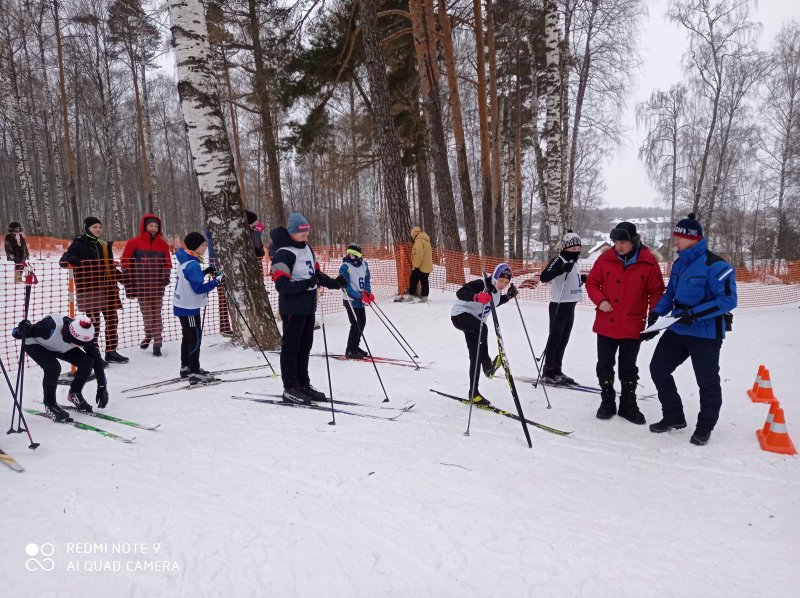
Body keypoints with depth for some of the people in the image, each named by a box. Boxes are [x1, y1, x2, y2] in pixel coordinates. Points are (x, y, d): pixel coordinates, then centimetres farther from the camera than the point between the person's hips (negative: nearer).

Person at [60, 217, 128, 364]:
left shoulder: (104, 245, 16)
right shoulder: (79, 244, -4)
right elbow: (64, 260, -13)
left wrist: (122, 277, 14)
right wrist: (72, 260, -35)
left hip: (106, 288, 7)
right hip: (89, 289, -7)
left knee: (112, 319, 9)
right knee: (94, 321, -6)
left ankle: (111, 351, 21)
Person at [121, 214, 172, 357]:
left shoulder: (162, 244, 5)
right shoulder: (134, 243, -2)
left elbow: (167, 263, 12)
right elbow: (126, 263, 0)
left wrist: (166, 277, -5)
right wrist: (129, 285, -2)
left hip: (157, 286, 1)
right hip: (141, 287, -1)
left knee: (156, 314, 2)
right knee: (147, 315, 5)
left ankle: (157, 342, 7)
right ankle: (149, 335, 27)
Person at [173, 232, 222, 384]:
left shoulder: (186, 260, 7)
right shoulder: (192, 265, -23)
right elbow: (198, 288, -25)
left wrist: (205, 272, 7)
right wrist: (215, 281, -22)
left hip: (182, 305, 10)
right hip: (189, 308, -10)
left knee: (188, 337, 19)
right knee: (195, 339, -5)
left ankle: (186, 367, 31)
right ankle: (195, 373, -1)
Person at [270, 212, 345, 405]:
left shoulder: (306, 248, 10)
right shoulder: (283, 253, -16)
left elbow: (316, 272, 19)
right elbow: (281, 285, -22)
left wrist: (334, 283, 5)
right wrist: (305, 284, -33)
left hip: (308, 306, 9)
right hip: (292, 308, -8)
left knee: (305, 346, 16)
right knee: (291, 347, 1)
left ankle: (303, 384, 27)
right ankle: (290, 388, 11)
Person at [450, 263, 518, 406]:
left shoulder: (496, 291, 4)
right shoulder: (480, 284, -21)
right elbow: (460, 293, -31)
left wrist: (509, 295, 9)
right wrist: (477, 297, -48)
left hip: (475, 323, 8)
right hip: (460, 315, -8)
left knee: (475, 356, 5)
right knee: (482, 327, -38)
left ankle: (474, 392, 11)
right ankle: (487, 365, -38)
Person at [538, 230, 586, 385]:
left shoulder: (572, 262, 14)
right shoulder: (558, 260, -13)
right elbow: (544, 277, -29)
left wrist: (583, 278, 18)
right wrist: (562, 268, -39)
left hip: (570, 306, 9)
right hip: (559, 306, -9)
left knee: (563, 339, 12)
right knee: (555, 338, -4)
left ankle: (556, 370, 20)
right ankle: (547, 373, 3)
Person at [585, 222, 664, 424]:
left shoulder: (648, 262, -7)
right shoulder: (606, 259, -4)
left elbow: (656, 292, -1)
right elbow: (592, 283, 4)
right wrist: (600, 300, -13)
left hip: (632, 326, -1)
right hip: (606, 324, 2)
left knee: (628, 368, 12)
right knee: (605, 365, 10)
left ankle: (628, 405, 26)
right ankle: (607, 402, 25)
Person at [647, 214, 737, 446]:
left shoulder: (715, 265, -17)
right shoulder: (679, 263, 8)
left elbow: (728, 300, -20)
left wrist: (695, 313, -28)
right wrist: (657, 313, 1)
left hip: (706, 333, -8)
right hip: (677, 330, 8)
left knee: (707, 381, 6)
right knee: (658, 368, 8)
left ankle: (705, 426, 25)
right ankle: (674, 417, 22)